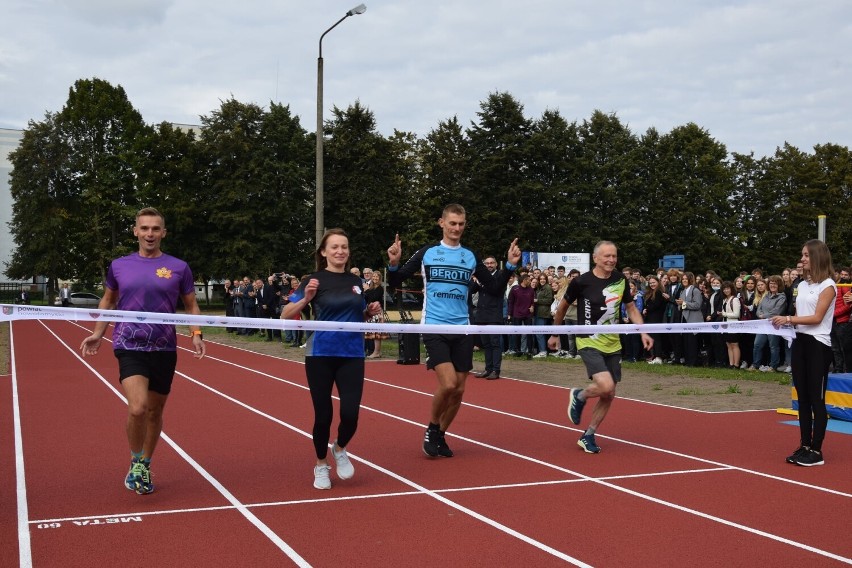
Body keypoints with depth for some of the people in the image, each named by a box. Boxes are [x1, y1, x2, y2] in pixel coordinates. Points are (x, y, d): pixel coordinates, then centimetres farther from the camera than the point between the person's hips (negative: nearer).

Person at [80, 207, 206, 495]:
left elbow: (191, 305, 10)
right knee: (137, 408, -20)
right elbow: (108, 301, 19)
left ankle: (145, 467, 33)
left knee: (155, 412, 12)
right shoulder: (119, 266, 5)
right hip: (129, 346, -1)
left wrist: (196, 334, -6)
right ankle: (136, 462, 5)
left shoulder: (179, 267, 2)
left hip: (164, 349, 1)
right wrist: (98, 334, 8)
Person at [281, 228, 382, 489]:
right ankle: (321, 466, 26)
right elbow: (285, 316, -8)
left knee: (350, 414, -7)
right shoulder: (316, 280, -5)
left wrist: (370, 311, 1)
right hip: (320, 355, -3)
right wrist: (306, 299, -24)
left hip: (352, 355, 3)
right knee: (323, 414, 2)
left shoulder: (356, 281, 8)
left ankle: (340, 450, 26)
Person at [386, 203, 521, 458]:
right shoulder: (426, 253, 1)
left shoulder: (471, 257, 9)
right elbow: (395, 282, 2)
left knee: (458, 390, 4)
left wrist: (510, 266, -3)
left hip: (462, 330, 4)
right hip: (434, 329, -3)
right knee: (448, 384, -18)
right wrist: (393, 264, -18)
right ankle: (431, 429, 8)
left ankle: (440, 436, 26)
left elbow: (494, 288, 11)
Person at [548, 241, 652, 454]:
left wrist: (643, 332, -3)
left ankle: (588, 436, 23)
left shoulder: (621, 280, 1)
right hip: (589, 342, -5)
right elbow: (562, 306, 3)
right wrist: (555, 334, 11)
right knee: (606, 386, -24)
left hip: (612, 345, 5)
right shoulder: (581, 282, -13)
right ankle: (579, 396, 9)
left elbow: (631, 309, 12)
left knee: (608, 395, 6)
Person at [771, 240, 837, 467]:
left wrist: (789, 319, -23)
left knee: (816, 399, -4)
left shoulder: (828, 285, -7)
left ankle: (817, 451, 1)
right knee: (803, 398, 9)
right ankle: (805, 446, 15)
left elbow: (816, 317, -15)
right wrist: (784, 321, -2)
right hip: (799, 342, 7)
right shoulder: (802, 285, 15)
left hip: (818, 345, -7)